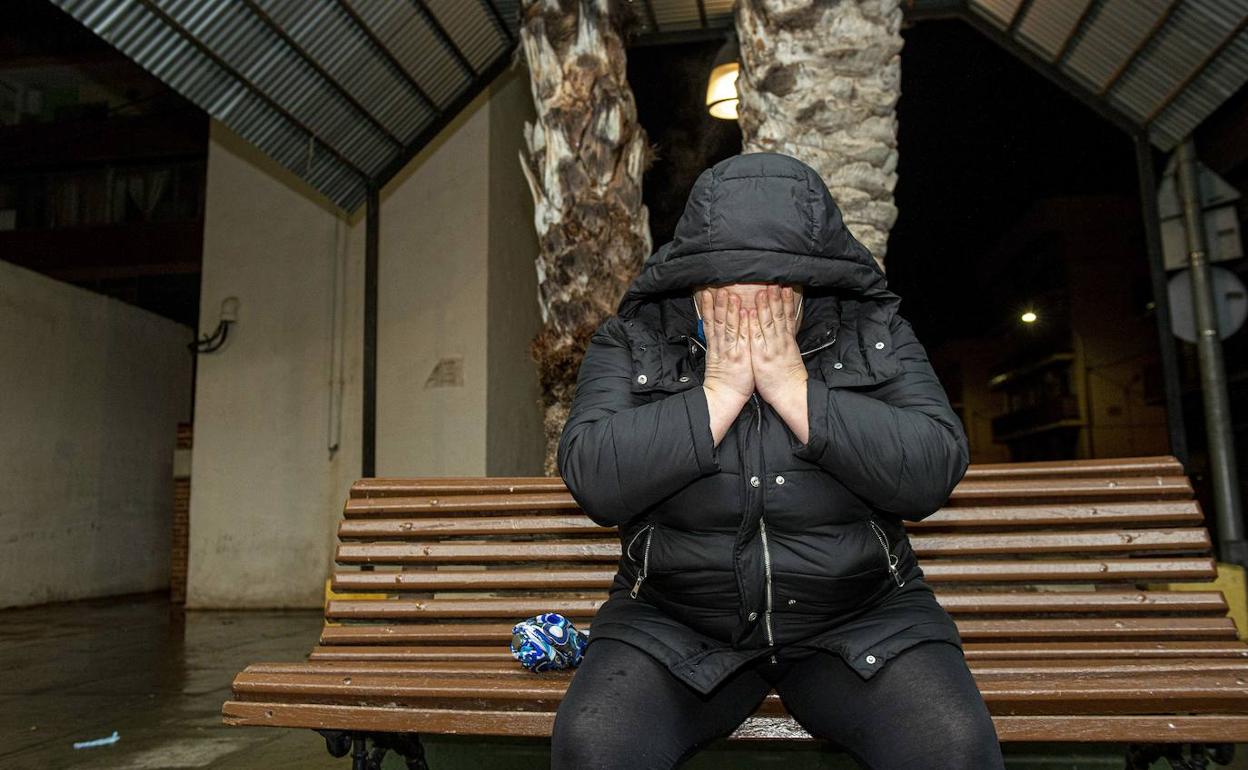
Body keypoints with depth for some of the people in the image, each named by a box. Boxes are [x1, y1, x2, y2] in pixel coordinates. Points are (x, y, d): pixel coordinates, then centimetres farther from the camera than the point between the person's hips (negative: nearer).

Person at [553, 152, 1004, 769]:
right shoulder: (631, 344, -2)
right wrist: (721, 390, -18)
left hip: (861, 618, 1)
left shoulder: (876, 336, 0)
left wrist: (790, 384, -18)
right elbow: (592, 481, -16)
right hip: (674, 624, 0)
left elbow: (932, 475, -13)